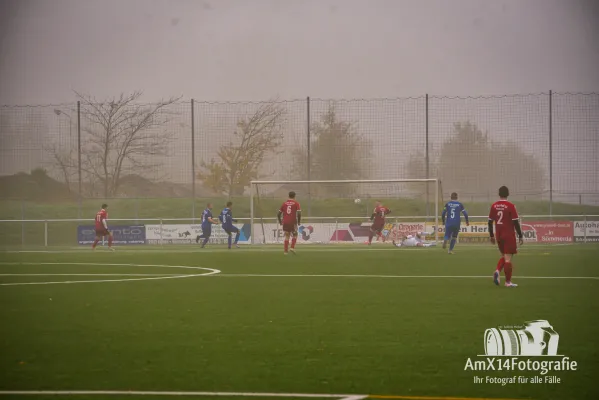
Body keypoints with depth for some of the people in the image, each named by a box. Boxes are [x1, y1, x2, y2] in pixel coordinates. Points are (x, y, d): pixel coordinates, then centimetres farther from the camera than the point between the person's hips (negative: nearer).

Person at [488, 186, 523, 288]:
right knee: (508, 258, 0)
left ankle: (497, 271, -5)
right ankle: (508, 282, 3)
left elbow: (490, 221, 7)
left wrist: (491, 236, 17)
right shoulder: (510, 206, -11)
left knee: (504, 255, 20)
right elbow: (515, 222, -11)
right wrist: (520, 236, -5)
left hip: (498, 236, 5)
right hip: (509, 235, -5)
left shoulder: (494, 206, 3)